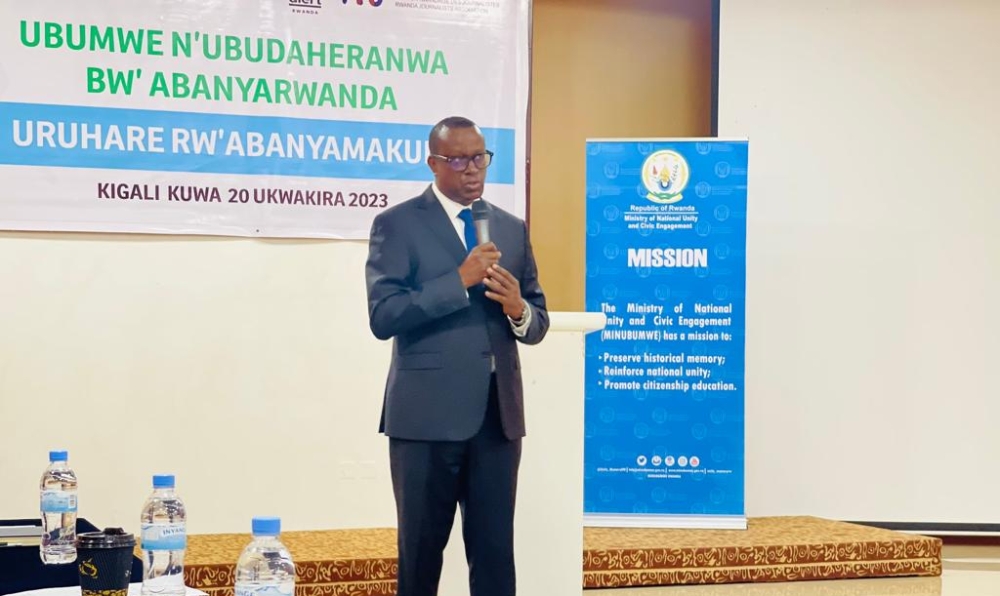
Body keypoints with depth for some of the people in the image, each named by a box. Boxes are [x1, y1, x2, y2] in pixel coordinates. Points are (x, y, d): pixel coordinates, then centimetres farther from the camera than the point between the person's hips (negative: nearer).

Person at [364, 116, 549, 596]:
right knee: (421, 551, 8)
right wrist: (460, 280, -20)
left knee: (496, 552, 5)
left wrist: (519, 309, -9)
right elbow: (382, 316, -13)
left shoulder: (512, 228, 13)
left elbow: (537, 324, 14)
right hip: (428, 414, -4)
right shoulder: (397, 224, -2)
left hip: (498, 413, 4)